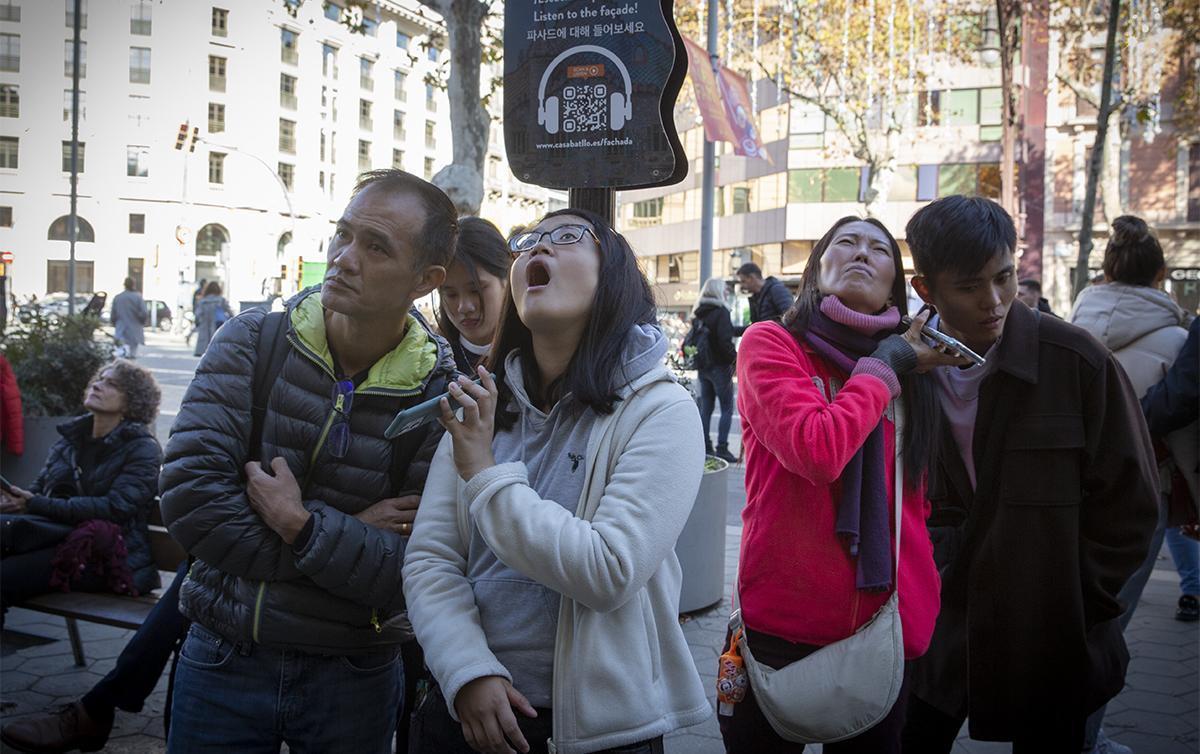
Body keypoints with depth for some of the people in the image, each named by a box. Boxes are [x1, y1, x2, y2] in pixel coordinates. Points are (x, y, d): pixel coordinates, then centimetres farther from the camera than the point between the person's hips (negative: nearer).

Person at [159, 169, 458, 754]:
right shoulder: (251, 343, -6)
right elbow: (187, 496, -17)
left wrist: (303, 527, -24)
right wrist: (349, 537, -17)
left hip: (352, 680, -1)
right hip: (222, 660, 1)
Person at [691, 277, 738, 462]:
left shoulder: (698, 313, 9)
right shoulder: (721, 312, -13)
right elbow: (725, 341, -18)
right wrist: (735, 359, -5)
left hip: (702, 367, 7)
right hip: (719, 367, -7)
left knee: (705, 407, 10)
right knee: (727, 408, -1)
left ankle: (705, 447, 11)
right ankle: (722, 448, -6)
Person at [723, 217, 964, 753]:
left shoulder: (911, 375, 10)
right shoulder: (770, 344, -6)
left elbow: (915, 509, 15)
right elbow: (817, 451, -24)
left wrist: (922, 617, 9)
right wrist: (883, 365, -11)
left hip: (883, 631, 5)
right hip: (781, 629, -4)